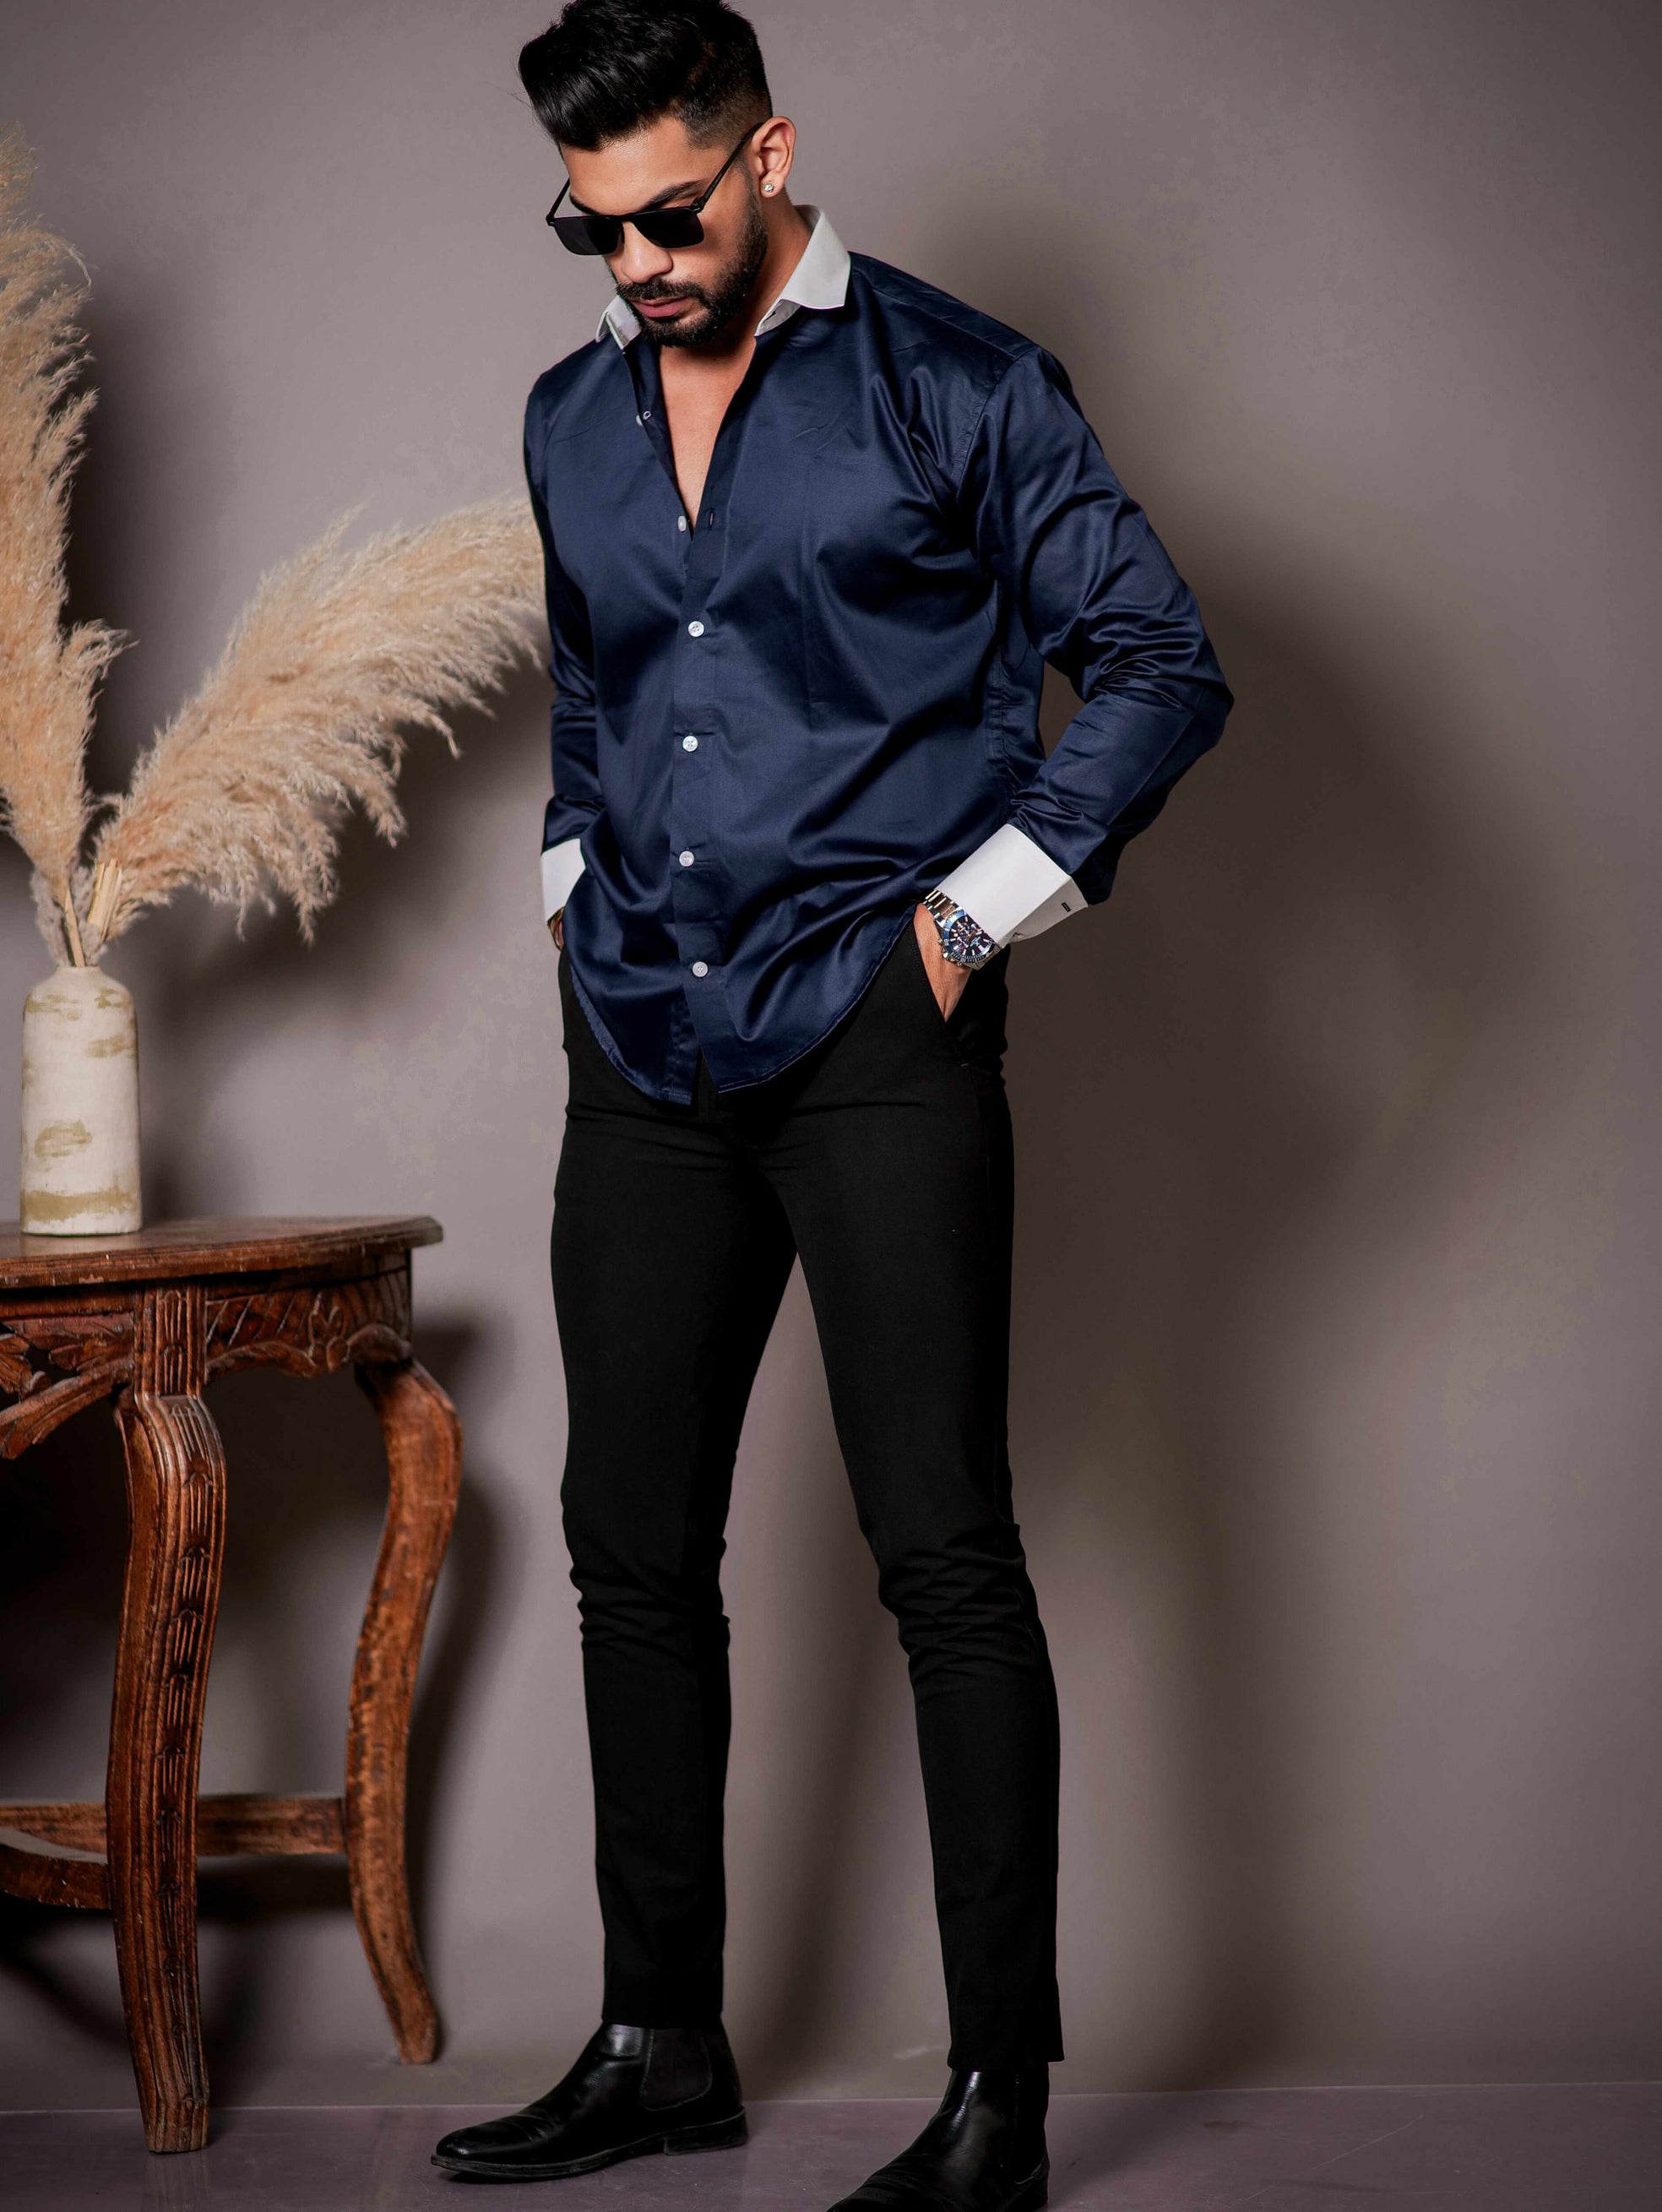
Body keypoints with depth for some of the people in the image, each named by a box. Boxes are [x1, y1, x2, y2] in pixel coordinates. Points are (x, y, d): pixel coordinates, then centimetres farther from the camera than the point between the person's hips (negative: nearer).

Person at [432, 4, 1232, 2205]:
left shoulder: (955, 386, -2)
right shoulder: (572, 419, 15)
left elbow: (1161, 663, -2)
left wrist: (981, 906, -7)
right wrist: (577, 887, 16)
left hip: (875, 1036, -6)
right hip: (643, 1051, 6)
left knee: (945, 1555, -8)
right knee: (634, 1551, 9)